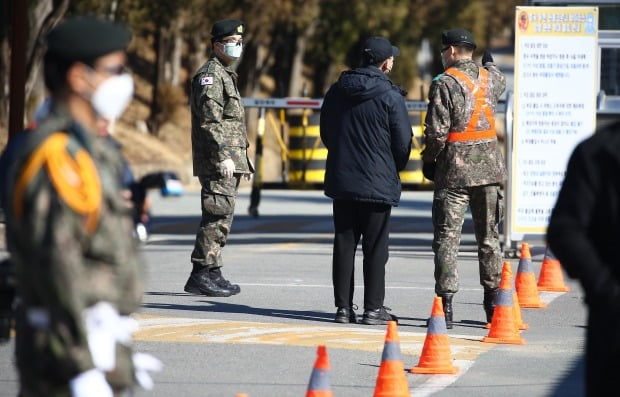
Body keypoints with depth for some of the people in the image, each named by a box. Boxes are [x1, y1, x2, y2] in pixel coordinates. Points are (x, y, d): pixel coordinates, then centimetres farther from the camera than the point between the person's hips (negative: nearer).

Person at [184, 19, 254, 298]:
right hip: (217, 162, -10)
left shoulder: (227, 75, 23)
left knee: (221, 217, 11)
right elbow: (210, 119, -19)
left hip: (230, 161, 10)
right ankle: (202, 274, -12)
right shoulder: (210, 74, -9)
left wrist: (243, 159, 25)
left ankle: (212, 274, 15)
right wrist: (223, 156, -24)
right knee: (218, 215, -12)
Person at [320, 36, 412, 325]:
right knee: (375, 247, 1)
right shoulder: (390, 96, -11)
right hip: (378, 182, -5)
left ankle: (343, 307, 8)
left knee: (344, 244, 8)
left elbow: (326, 133, 15)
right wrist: (394, 168, 11)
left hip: (341, 180, 5)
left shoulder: (337, 91, 7)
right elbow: (403, 141, -8)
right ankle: (373, 308, 1)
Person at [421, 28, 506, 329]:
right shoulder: (489, 78, 6)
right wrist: (489, 64, 55)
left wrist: (428, 161, 1)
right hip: (489, 168, 5)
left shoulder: (445, 83, -11)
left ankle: (445, 304, -8)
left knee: (447, 237, -2)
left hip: (455, 170, -5)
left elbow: (437, 131, -15)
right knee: (489, 237, 14)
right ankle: (494, 301, 17)